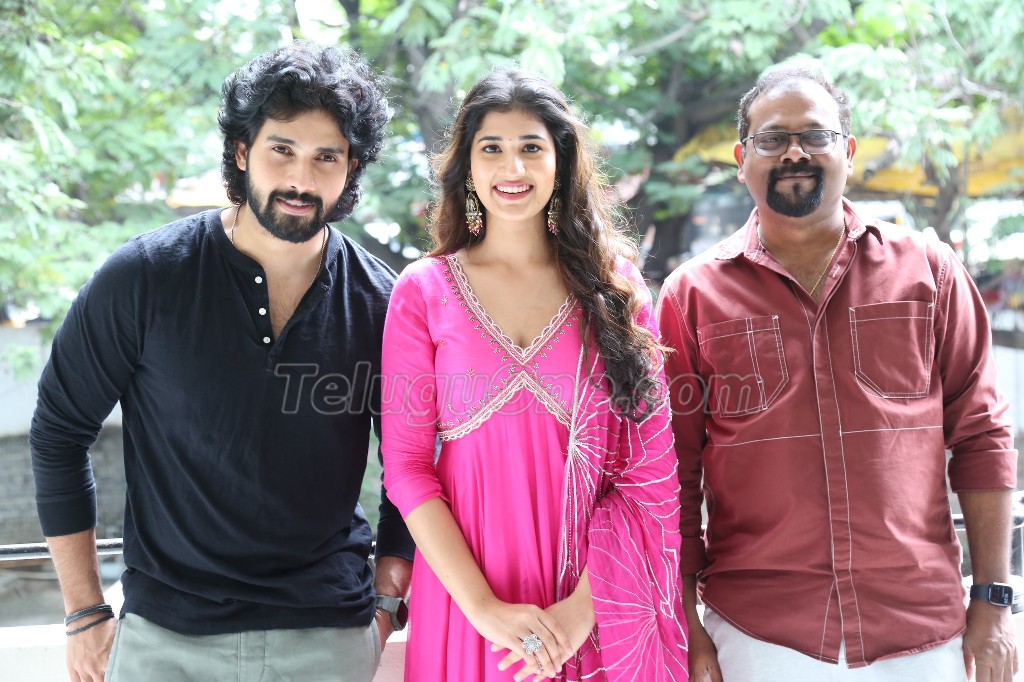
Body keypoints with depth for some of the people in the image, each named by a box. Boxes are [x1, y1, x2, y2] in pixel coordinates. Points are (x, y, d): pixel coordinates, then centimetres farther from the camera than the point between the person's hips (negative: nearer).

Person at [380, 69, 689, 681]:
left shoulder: (616, 288, 2)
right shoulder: (423, 292, 0)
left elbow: (651, 467, -3)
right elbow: (407, 465, -4)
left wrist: (583, 606, -13)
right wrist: (484, 606, -14)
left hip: (595, 610, 1)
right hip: (466, 598, 0)